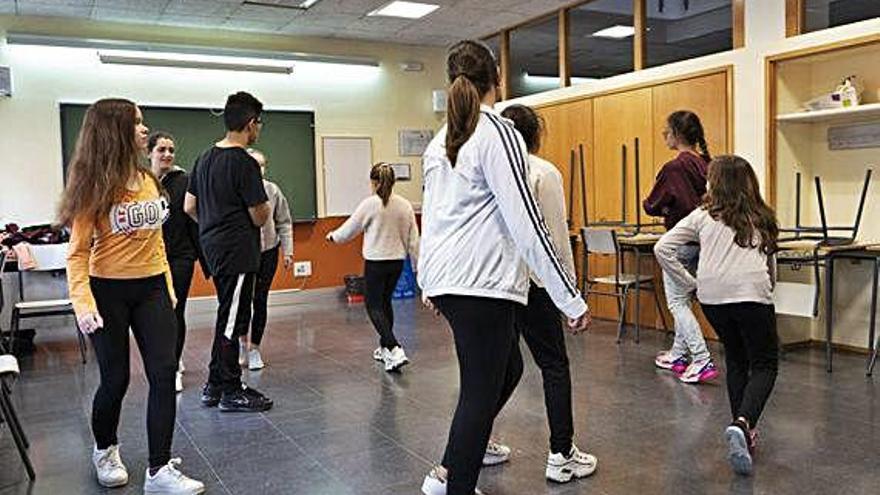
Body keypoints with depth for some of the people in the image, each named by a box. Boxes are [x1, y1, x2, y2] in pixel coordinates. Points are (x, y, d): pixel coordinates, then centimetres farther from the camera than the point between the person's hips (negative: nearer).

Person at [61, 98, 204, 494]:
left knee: (164, 373, -3)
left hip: (151, 288, 5)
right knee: (116, 378, 6)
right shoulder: (95, 186, -10)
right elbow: (77, 252, -13)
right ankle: (105, 450, 36)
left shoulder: (147, 180, 6)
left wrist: (168, 286, 12)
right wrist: (83, 304, -23)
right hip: (109, 291, -5)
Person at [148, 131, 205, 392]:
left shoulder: (183, 181, -4)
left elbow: (194, 220, -4)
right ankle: (175, 358, 33)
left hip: (180, 255, -3)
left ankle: (174, 368, 10)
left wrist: (202, 254, -6)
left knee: (175, 311, -1)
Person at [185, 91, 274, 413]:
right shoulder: (245, 163, -16)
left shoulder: (205, 158, 11)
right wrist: (266, 208, 7)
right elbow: (259, 217, -14)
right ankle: (231, 392, 10)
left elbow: (189, 207, 14)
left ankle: (214, 386, 25)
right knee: (231, 321, -1)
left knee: (228, 317, 17)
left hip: (213, 247, 9)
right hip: (237, 251, -9)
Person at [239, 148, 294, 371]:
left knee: (260, 301, 7)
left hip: (267, 252, 2)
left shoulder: (273, 190, -1)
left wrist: (287, 251, 1)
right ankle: (242, 342, 26)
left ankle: (254, 348, 20)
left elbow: (284, 223, 4)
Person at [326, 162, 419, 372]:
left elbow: (350, 229, -1)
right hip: (397, 262, 6)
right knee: (385, 302, 21)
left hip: (376, 262, -5)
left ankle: (395, 350, -15)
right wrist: (418, 265, 13)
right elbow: (413, 239, 4)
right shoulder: (405, 205, 2)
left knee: (374, 306, 0)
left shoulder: (370, 204, -11)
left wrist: (333, 236, 19)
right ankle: (385, 347, 31)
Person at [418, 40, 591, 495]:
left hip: (446, 281, 9)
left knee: (507, 369, 23)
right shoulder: (498, 133, -12)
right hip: (481, 284, -9)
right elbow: (525, 223, -18)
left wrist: (430, 280, 34)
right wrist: (571, 298, -15)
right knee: (481, 390, 2)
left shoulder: (439, 143, 12)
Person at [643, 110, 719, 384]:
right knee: (683, 299, 18)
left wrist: (665, 209, 11)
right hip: (702, 238, 8)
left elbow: (652, 206, -10)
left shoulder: (674, 168, -18)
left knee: (677, 302, 1)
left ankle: (703, 361, -6)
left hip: (681, 241, -8)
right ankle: (679, 354, 29)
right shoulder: (705, 164, 5)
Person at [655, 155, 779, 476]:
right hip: (753, 294, -1)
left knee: (736, 360, 21)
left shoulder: (703, 216, 11)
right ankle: (743, 423, -16)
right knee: (765, 365, 8)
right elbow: (770, 266, 18)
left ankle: (742, 430, 21)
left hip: (712, 296, 1)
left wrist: (689, 282, 8)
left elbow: (662, 249, 3)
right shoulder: (762, 218, 16)